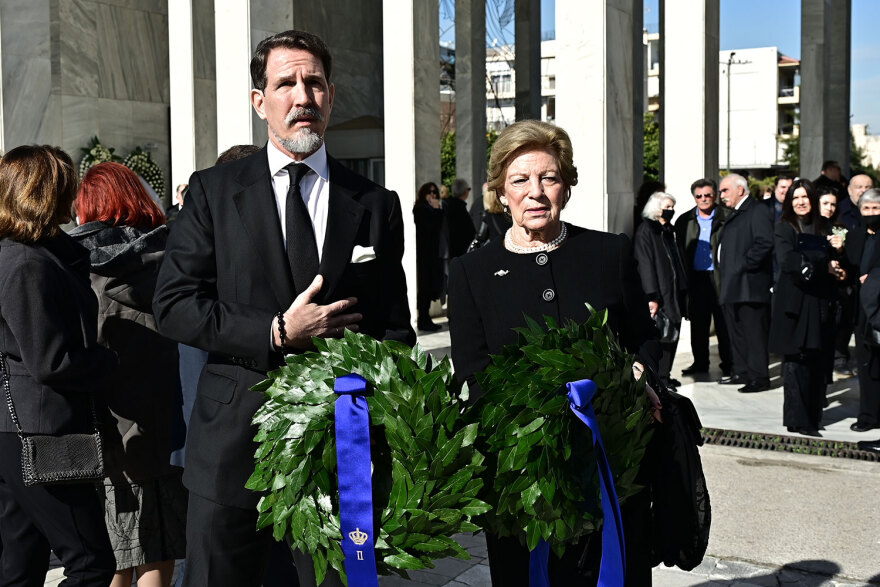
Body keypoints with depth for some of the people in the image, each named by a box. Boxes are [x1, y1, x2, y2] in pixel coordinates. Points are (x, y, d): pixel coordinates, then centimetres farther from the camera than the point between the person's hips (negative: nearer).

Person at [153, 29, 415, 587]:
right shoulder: (213, 191, 2)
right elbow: (173, 306, -4)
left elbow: (395, 329, 7)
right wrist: (277, 333, -14)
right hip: (234, 441, 0)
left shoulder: (376, 205, 5)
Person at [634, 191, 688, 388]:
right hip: (659, 294, -8)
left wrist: (682, 290, 18)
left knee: (672, 332, 8)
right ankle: (659, 377, 0)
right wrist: (652, 297, -20)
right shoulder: (645, 231, -9)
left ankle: (664, 375, 14)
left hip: (672, 292, 9)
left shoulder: (668, 230, 17)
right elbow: (645, 266, -15)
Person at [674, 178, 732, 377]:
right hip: (696, 277, 3)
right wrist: (684, 276, 3)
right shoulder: (684, 221, 9)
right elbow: (680, 251, 11)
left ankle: (728, 363, 10)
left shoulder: (727, 218, -1)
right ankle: (700, 362, 19)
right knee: (698, 322, 9)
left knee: (723, 322, 1)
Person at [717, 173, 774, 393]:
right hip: (731, 285, 10)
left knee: (753, 332, -7)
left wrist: (744, 265, -20)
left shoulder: (758, 212, -10)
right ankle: (740, 372, 23)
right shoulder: (734, 215, 21)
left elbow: (765, 243, -22)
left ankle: (759, 377, -3)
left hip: (748, 284, -10)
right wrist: (721, 266, 14)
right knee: (736, 331, 14)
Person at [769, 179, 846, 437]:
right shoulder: (784, 229, 0)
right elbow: (787, 261, -15)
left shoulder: (824, 227, 13)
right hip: (794, 302, -4)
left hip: (819, 302, 4)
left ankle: (813, 416, 14)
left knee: (817, 362, 4)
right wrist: (824, 267, -14)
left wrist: (838, 250, -7)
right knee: (795, 360, -4)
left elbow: (834, 264, 14)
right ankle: (798, 420, 1)